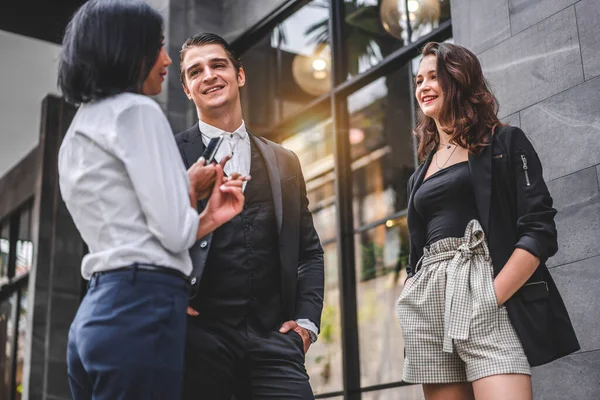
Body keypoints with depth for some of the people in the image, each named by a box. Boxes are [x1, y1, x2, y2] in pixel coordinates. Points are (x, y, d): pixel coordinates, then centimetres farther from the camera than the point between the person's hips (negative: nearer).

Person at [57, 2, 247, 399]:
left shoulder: (79, 132, 22)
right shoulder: (136, 110, -6)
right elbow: (174, 232, -12)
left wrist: (211, 217, 19)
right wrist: (191, 187, 8)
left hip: (96, 312, 9)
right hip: (142, 309, -9)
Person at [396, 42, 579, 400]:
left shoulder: (505, 143, 6)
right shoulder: (421, 175, 22)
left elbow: (540, 231, -5)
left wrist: (489, 299, -15)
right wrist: (413, 302, 5)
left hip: (488, 295, -5)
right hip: (430, 304, 5)